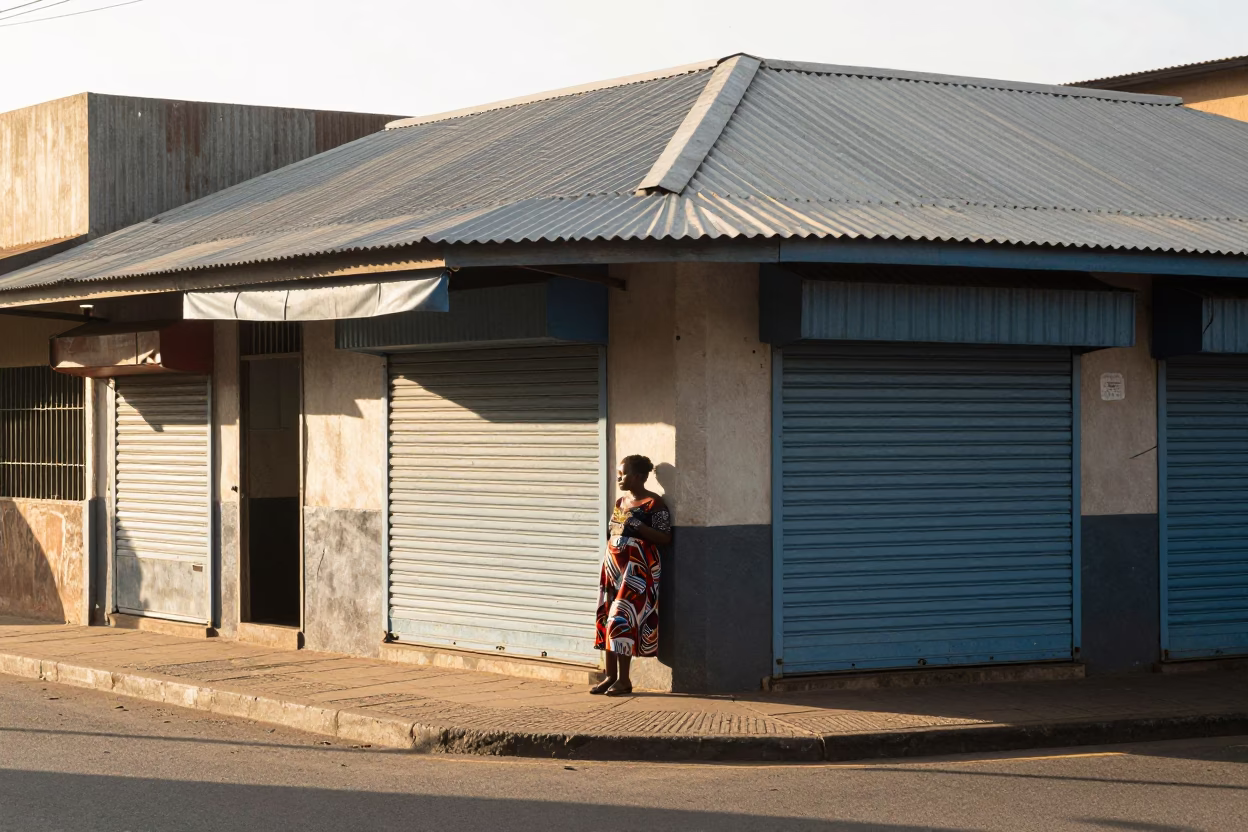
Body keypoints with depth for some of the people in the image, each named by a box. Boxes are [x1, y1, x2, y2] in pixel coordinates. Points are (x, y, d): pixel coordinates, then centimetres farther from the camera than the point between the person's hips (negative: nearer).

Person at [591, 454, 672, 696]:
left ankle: (624, 679, -8)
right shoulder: (620, 502, 16)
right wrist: (609, 534, 9)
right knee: (607, 619, 4)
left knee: (622, 619, -12)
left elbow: (665, 538, -13)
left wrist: (639, 527, -21)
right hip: (613, 566, 8)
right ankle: (611, 676, 9)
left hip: (637, 570, -8)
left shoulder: (653, 503, -7)